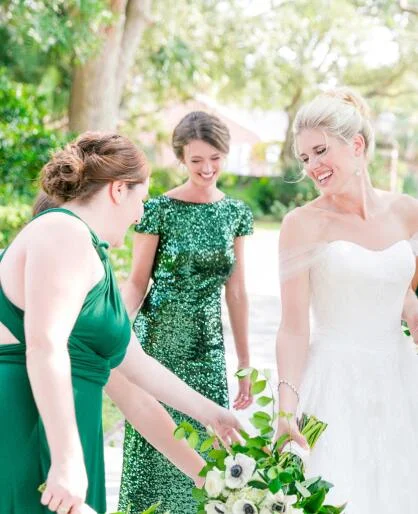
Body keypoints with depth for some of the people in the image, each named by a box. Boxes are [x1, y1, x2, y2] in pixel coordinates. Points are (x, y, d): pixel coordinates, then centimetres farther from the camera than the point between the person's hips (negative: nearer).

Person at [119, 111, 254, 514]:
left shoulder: (236, 213, 6)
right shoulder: (159, 210, -6)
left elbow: (236, 293, 10)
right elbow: (136, 283, -5)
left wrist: (245, 363, 12)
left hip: (208, 348, 3)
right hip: (158, 344, -3)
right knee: (156, 450, 1)